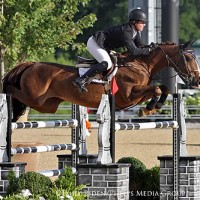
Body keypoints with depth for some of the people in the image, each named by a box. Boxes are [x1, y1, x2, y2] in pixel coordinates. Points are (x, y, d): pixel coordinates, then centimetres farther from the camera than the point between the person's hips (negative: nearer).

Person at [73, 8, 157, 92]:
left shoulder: (136, 32, 1)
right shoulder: (126, 31, -29)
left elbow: (140, 46, 3)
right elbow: (132, 51, -35)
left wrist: (150, 47, -15)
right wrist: (149, 50, -30)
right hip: (94, 43, -11)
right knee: (107, 64, -28)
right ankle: (80, 80, -30)